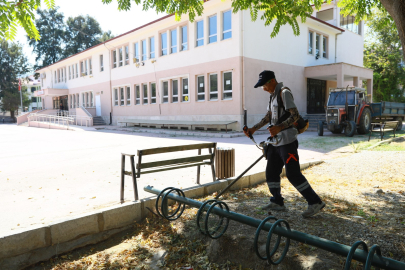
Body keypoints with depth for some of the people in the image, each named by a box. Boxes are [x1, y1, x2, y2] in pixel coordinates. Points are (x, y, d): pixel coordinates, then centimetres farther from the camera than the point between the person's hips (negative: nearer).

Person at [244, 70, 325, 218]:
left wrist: (279, 127, -33)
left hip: (287, 141, -9)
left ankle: (315, 202, 3)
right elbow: (268, 116, 24)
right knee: (271, 172, 11)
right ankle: (277, 202, 24)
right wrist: (253, 129, 17)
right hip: (276, 141, 9)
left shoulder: (284, 93, -11)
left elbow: (295, 115, -21)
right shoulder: (273, 95, 17)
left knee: (293, 174, -8)